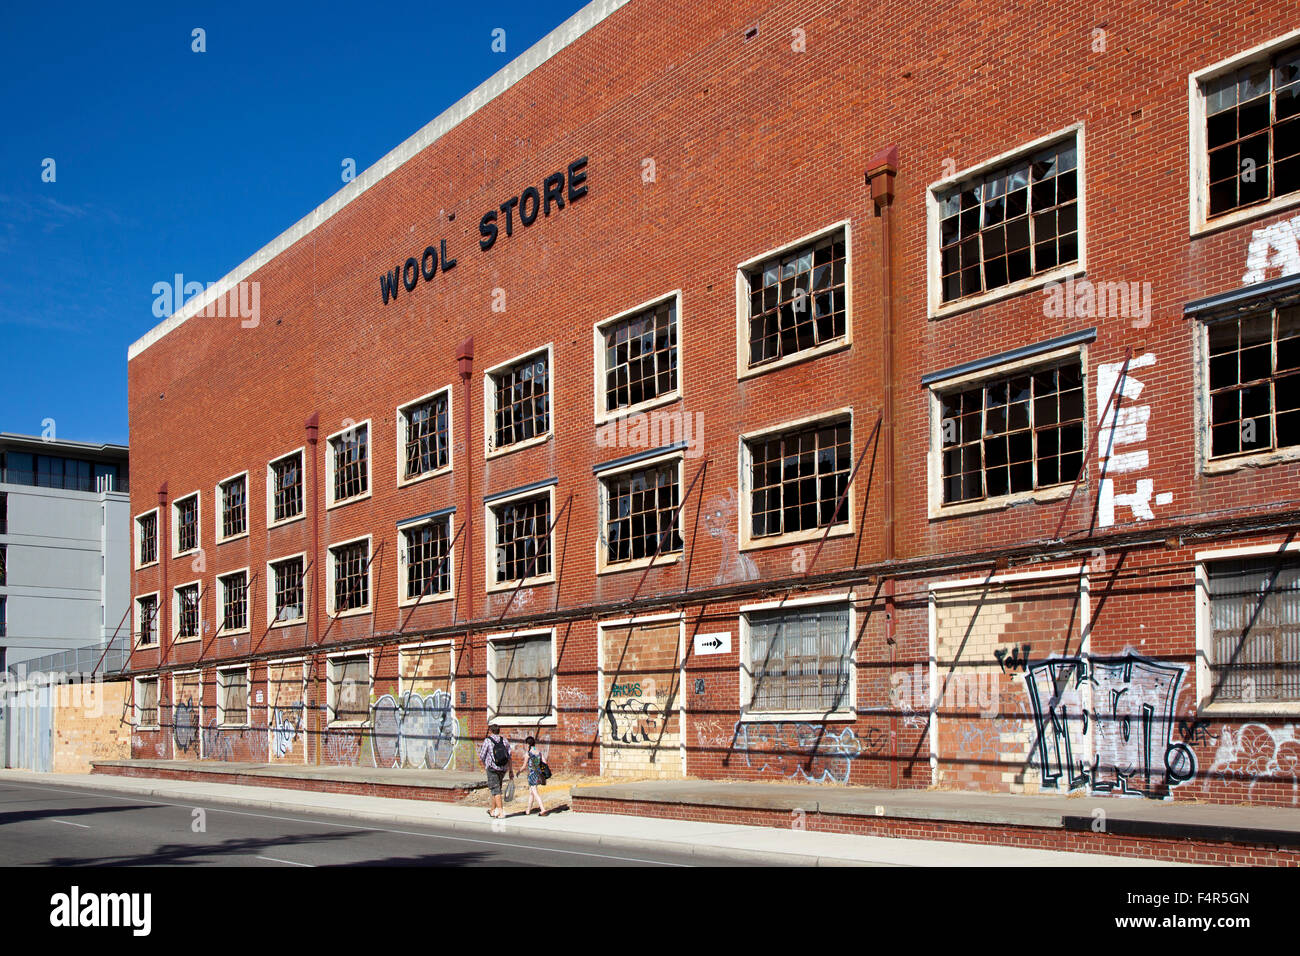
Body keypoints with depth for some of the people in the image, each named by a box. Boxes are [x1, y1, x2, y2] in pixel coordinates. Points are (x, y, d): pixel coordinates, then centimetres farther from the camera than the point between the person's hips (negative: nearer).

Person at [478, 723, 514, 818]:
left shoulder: (487, 741, -7)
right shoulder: (505, 741, 5)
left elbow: (482, 756, -4)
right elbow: (509, 757, 2)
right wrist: (511, 771, 4)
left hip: (492, 768, -5)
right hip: (503, 769, 5)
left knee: (495, 790, -4)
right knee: (495, 788, 19)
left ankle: (500, 811, -14)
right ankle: (493, 810, 27)